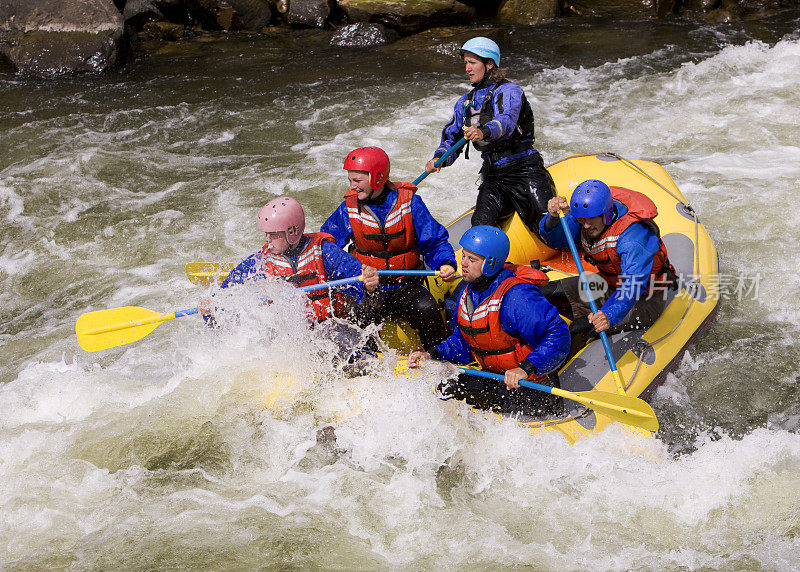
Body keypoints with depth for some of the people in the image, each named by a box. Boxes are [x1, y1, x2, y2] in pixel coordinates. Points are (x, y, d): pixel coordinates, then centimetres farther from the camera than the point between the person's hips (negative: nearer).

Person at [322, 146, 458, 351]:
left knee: (426, 308, -30)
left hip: (406, 287, -1)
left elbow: (435, 242, -1)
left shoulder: (409, 202, -4)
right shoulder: (349, 207, 1)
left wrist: (446, 264, -20)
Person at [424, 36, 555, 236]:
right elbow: (451, 137, 14)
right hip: (493, 178, 5)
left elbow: (506, 121, -26)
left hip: (524, 169, -5)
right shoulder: (466, 102, 16)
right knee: (481, 224, -22)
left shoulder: (509, 91, -5)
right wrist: (440, 157, -10)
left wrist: (484, 132, -48)